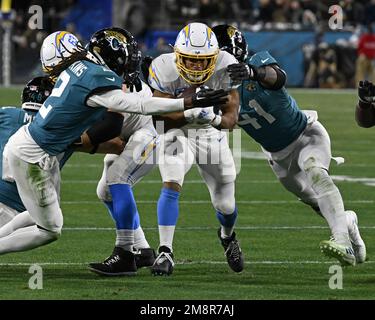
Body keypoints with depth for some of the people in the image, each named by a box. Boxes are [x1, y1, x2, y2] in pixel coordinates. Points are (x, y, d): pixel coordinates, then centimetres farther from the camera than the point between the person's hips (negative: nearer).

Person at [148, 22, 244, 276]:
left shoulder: (226, 69, -21)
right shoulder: (165, 71, -25)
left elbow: (232, 118, -19)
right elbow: (162, 119, -23)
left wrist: (215, 119, -42)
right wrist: (190, 114, -42)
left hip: (212, 134, 2)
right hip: (176, 132, -2)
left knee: (225, 204, 9)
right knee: (171, 186, -27)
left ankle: (228, 236, 44)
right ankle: (165, 253, -22)